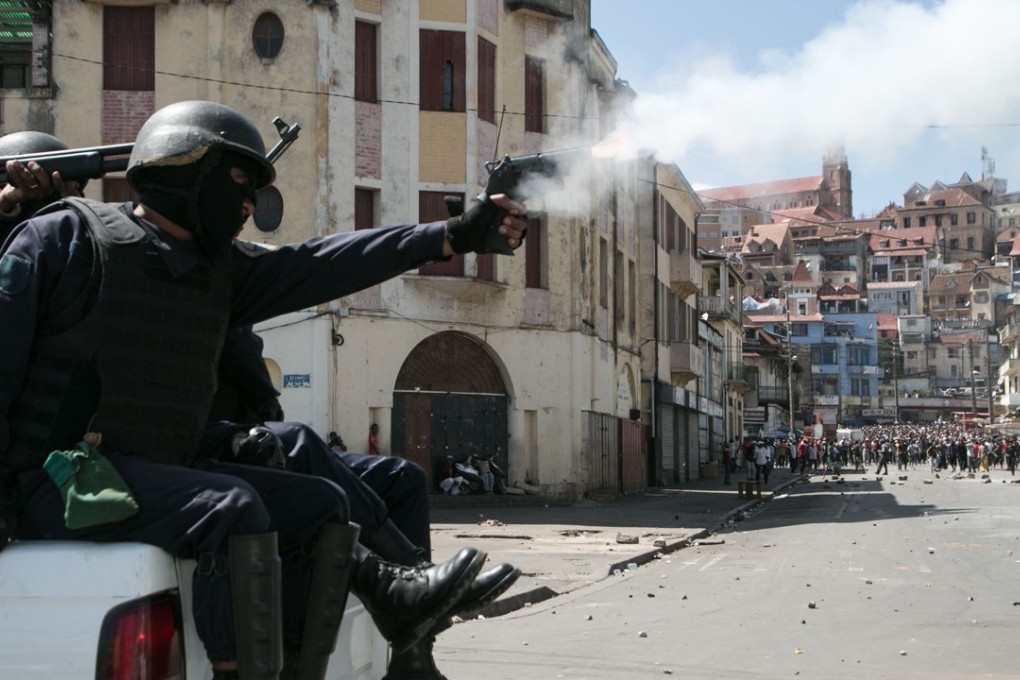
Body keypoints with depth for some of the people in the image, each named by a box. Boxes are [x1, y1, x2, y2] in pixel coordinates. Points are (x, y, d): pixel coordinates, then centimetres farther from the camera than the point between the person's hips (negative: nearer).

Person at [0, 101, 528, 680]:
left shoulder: (221, 272, 15)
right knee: (232, 507, -29)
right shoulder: (65, 237, -4)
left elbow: (328, 264, 7)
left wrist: (454, 236, 0)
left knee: (320, 506, 5)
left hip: (158, 473, 8)